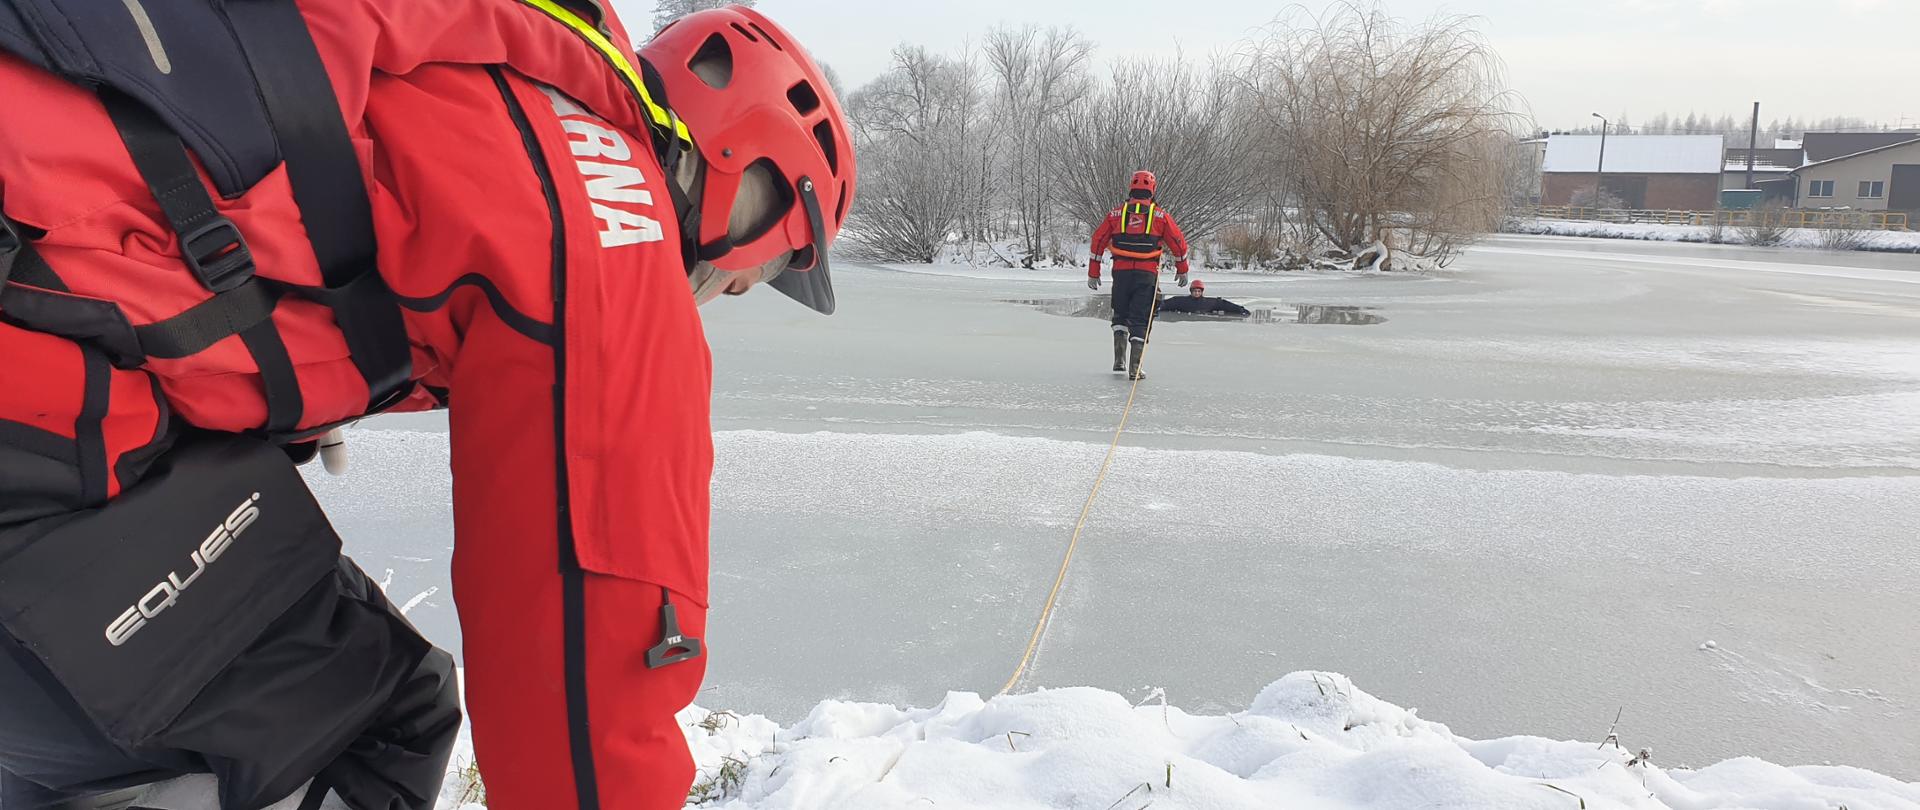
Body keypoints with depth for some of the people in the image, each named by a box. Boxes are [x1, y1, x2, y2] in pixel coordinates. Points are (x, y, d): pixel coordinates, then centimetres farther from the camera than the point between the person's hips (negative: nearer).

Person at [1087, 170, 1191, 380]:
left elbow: (1098, 241, 6)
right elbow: (1178, 242, 7)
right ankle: (1135, 368, -3)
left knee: (1120, 315, 20)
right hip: (1147, 274, -1)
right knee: (1140, 320, 3)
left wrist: (1093, 273, 12)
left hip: (1121, 271, 1)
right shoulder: (1160, 215, 3)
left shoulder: (1117, 213, 6)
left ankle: (1119, 360, 9)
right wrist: (1182, 270, 20)